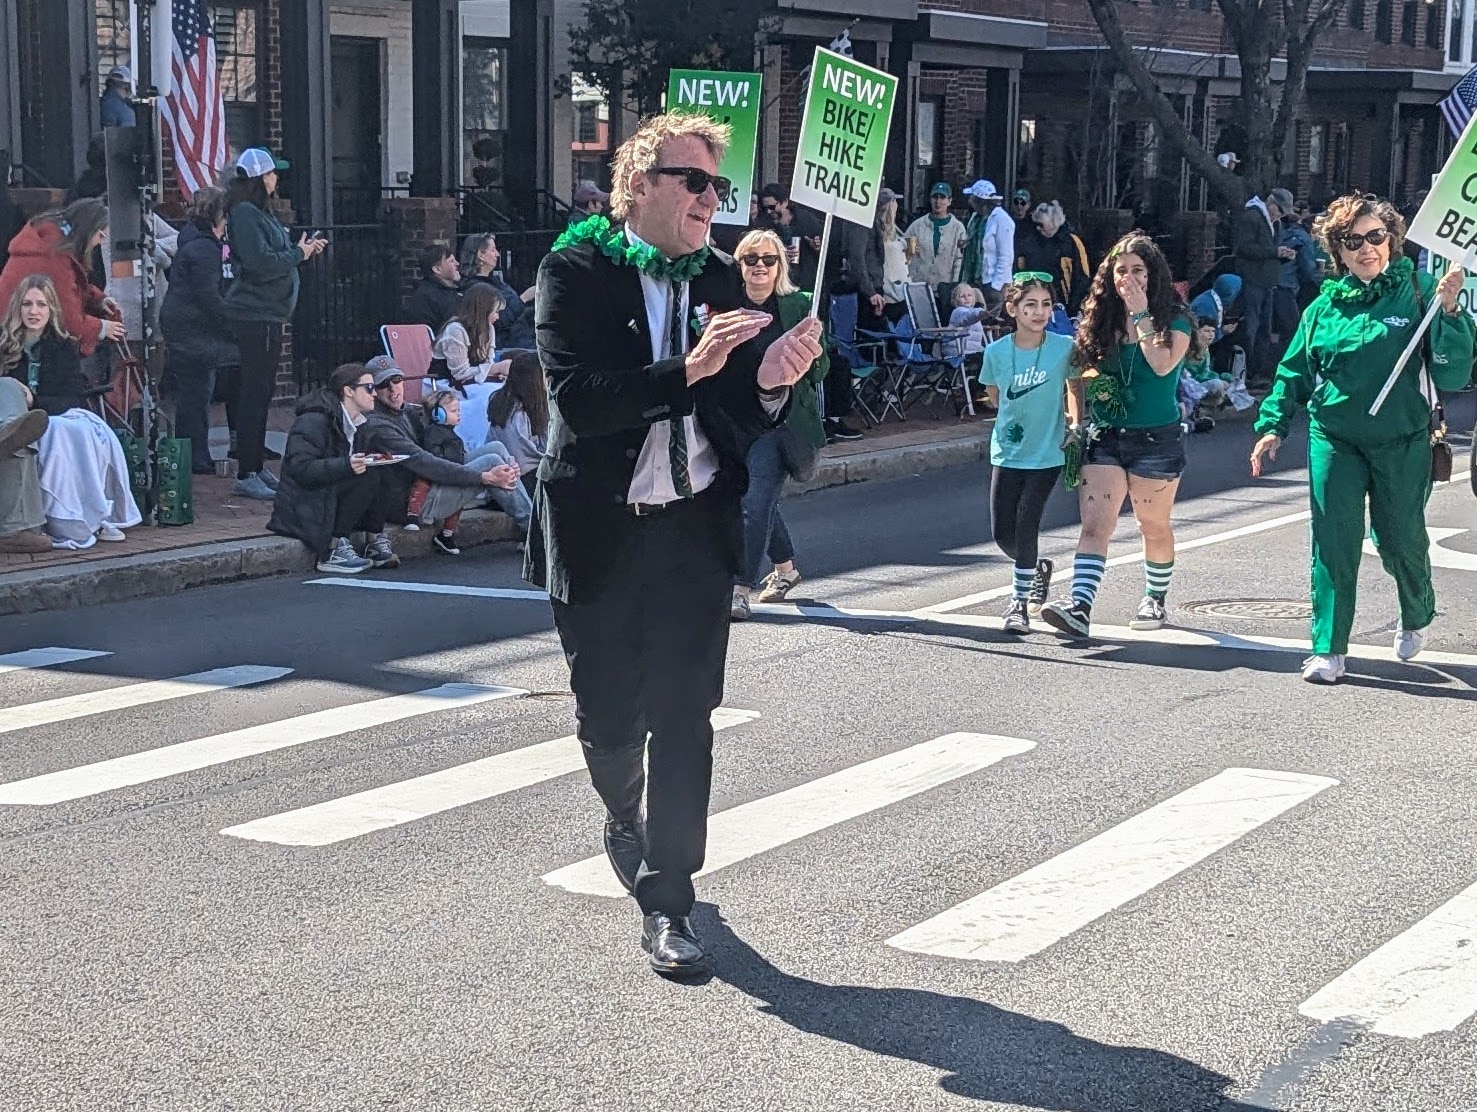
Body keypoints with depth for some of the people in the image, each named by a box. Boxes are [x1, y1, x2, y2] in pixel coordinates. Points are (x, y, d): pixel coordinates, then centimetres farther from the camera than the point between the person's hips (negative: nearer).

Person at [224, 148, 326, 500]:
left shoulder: (261, 212, 18)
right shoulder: (245, 213, -14)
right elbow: (259, 263, -23)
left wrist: (305, 249, 12)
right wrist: (298, 253, -12)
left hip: (268, 313, 11)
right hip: (255, 314, -11)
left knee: (262, 390, 14)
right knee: (255, 391, -9)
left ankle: (256, 468, 21)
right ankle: (246, 475, -7)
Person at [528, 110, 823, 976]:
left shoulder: (720, 282, 4)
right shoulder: (576, 273, -8)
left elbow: (739, 421, 2)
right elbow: (576, 399, -21)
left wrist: (770, 381, -20)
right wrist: (688, 369, -30)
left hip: (697, 527, 2)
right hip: (601, 531, -2)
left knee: (685, 716, -3)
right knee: (609, 718, 9)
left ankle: (668, 896, 4)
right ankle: (625, 820, 42)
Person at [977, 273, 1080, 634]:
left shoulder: (1064, 347, -10)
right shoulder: (997, 351, -7)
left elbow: (1074, 387, 8)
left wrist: (1075, 425, 3)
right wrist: (1022, 416, 8)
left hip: (1047, 454, -2)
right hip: (1007, 451, 2)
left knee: (1026, 524, -11)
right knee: (1002, 532, 3)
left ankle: (1019, 602, 3)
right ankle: (1037, 569, 33)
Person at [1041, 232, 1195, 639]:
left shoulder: (1174, 319, -4)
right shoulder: (1101, 320, 8)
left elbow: (1162, 364, -23)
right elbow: (1084, 374, 19)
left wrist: (1141, 315, -18)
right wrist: (1090, 383, -4)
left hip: (1157, 438, -3)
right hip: (1105, 437, 3)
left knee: (1154, 527, 12)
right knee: (1095, 525, -11)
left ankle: (1155, 599, 32)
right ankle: (1079, 606, -22)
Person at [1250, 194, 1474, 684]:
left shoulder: (1419, 291, -6)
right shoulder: (1326, 305, 4)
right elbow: (1294, 371, 12)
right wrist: (1274, 425, 5)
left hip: (1402, 441, -2)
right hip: (1334, 440, 2)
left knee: (1399, 538, 10)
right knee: (1333, 543, -3)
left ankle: (1417, 615, 40)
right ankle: (1328, 649, 4)